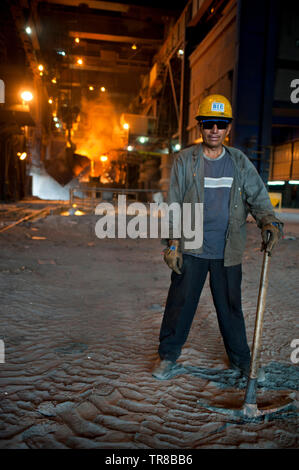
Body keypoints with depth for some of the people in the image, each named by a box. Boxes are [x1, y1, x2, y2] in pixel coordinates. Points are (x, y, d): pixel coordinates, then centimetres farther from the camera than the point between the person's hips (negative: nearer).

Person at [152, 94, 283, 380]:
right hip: (192, 249, -1)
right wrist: (173, 243, -6)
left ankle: (241, 360, 31)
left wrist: (269, 222, -16)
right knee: (180, 303, 5)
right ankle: (168, 356, 25)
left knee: (230, 307, 12)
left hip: (228, 252, 2)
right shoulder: (185, 160, 1)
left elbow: (258, 196, 5)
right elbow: (174, 205, 0)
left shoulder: (240, 162, 6)